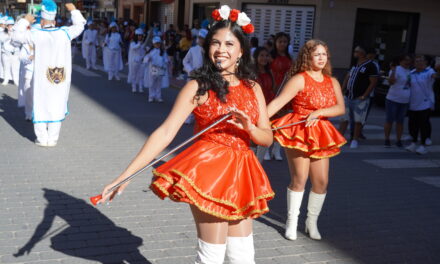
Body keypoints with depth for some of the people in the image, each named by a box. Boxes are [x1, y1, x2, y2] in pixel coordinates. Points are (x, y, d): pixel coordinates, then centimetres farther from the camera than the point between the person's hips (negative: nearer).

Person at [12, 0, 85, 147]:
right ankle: (52, 139, 11)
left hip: (42, 79, -2)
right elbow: (79, 26, 15)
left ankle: (42, 139, 11)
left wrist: (25, 21, 13)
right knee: (56, 107, 8)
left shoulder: (36, 34, -9)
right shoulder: (64, 33, -3)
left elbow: (16, 36, 2)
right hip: (61, 79, 2)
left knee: (41, 106, 9)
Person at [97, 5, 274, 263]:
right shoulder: (198, 87, -9)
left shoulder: (253, 88, 6)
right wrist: (124, 176, -22)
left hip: (242, 172, 5)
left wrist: (249, 127, -18)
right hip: (209, 169, -5)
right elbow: (165, 132, -16)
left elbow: (268, 137, 6)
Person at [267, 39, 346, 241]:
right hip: (298, 132, -5)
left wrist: (318, 112, -17)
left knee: (321, 181, 3)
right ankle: (292, 222, 14)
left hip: (320, 134, 5)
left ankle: (312, 222, 22)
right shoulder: (300, 79, -7)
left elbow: (341, 108, -1)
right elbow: (278, 102, -17)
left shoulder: (332, 82, 10)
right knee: (299, 178, -4)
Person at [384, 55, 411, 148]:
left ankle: (399, 141, 18)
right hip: (393, 99, -6)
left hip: (404, 102, 6)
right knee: (389, 121, 2)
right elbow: (391, 82, -27)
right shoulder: (396, 69, -12)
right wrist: (393, 70, -34)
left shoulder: (409, 71, 11)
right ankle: (387, 140, 11)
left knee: (400, 122, 11)